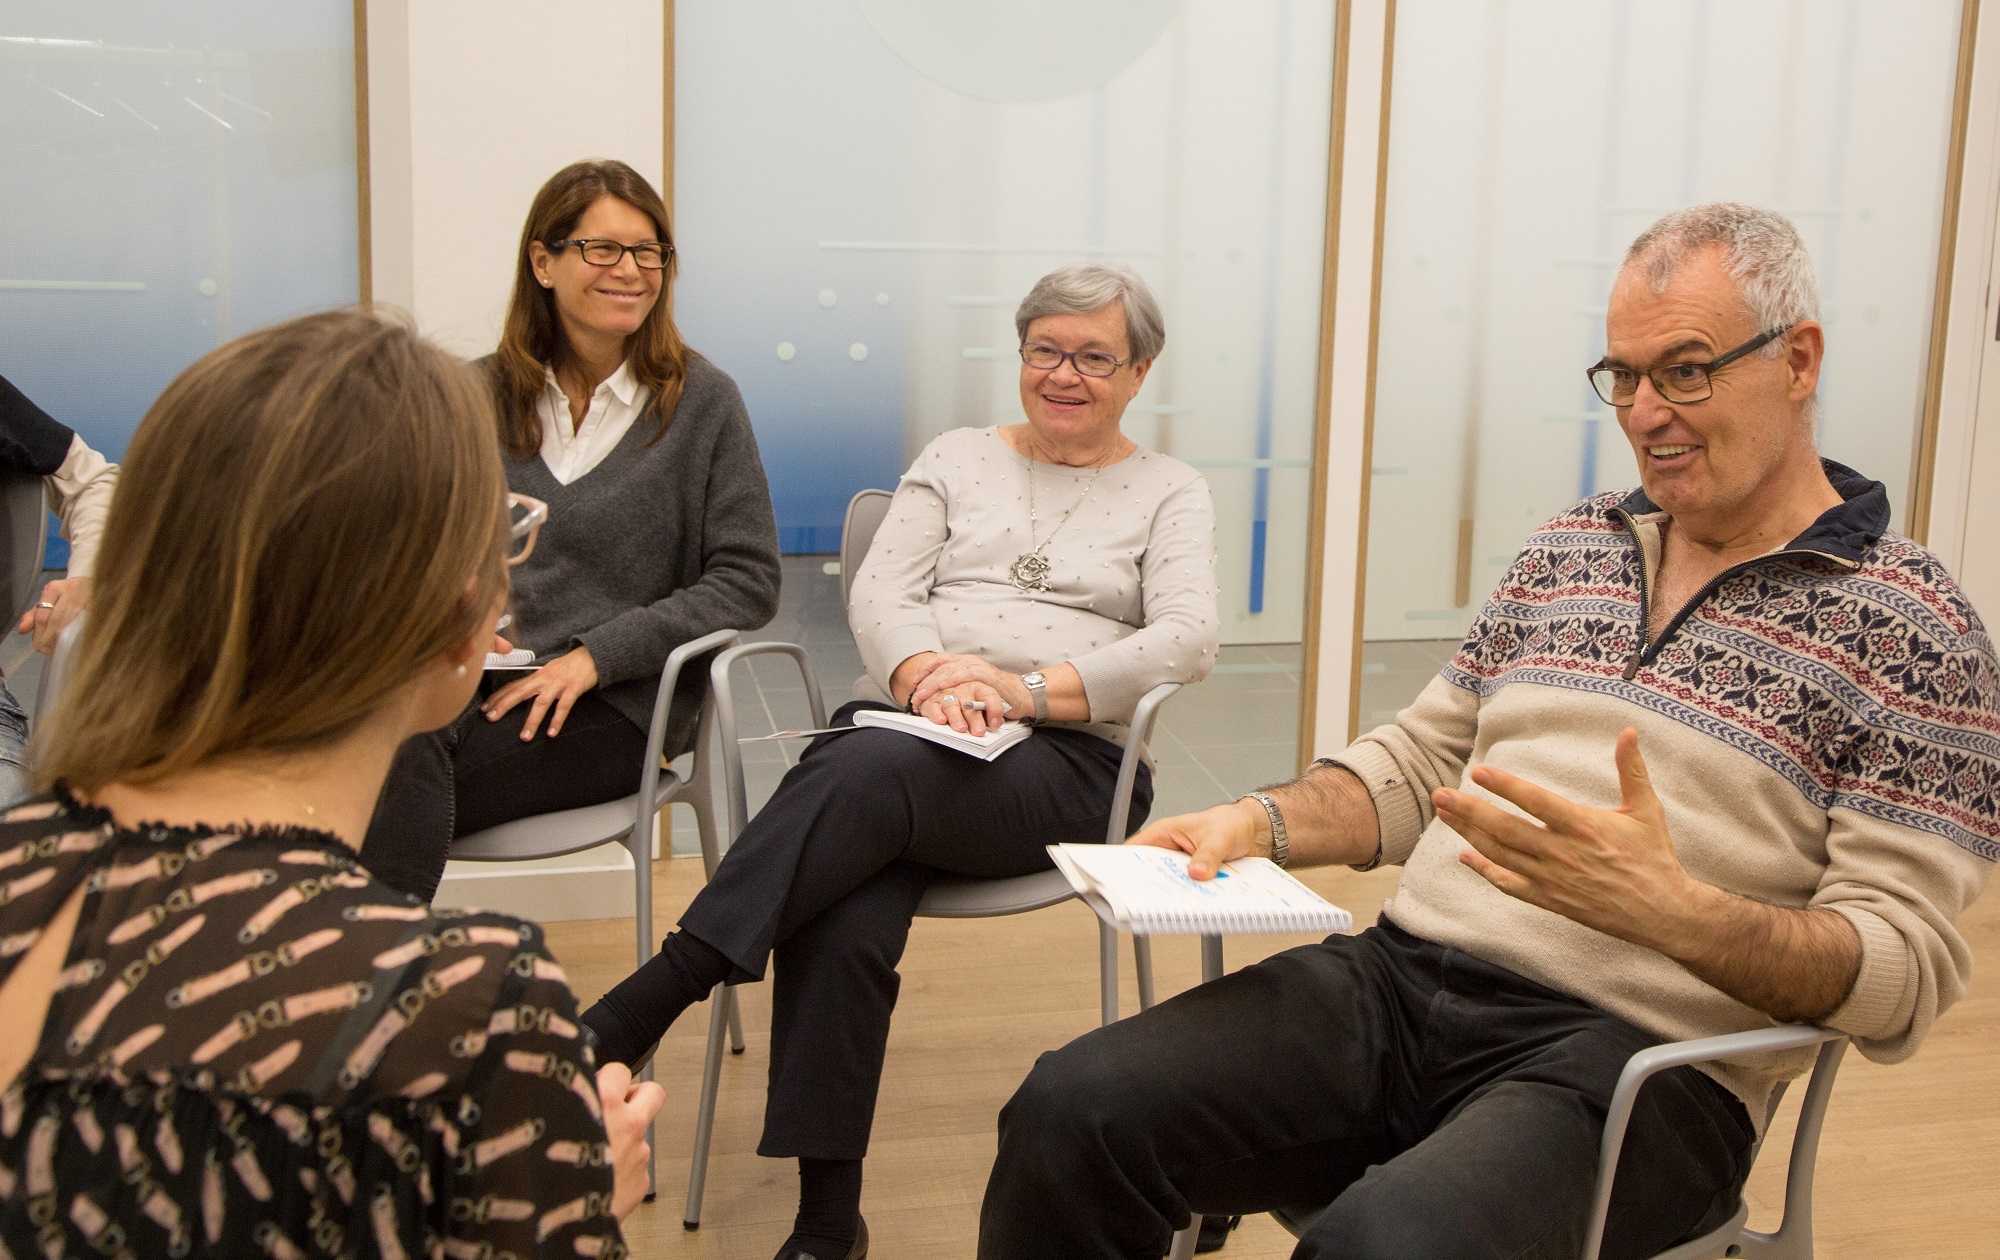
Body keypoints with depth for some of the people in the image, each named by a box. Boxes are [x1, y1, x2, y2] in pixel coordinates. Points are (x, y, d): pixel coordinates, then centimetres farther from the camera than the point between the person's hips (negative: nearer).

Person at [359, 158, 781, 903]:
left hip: (615, 708, -3)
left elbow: (747, 583, -2)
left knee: (412, 769, -31)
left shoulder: (702, 401, 4)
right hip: (476, 677, 3)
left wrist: (594, 655, -11)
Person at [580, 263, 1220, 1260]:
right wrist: (927, 674, -14)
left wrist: (1034, 688, -16)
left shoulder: (1170, 493, 15)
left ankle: (629, 1017, -36)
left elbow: (1187, 638, -2)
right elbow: (879, 591, 9)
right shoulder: (955, 460, 22)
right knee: (840, 929, -31)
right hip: (900, 722, 2)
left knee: (869, 773, -36)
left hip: (1063, 761, -2)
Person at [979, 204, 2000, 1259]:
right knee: (1070, 1113, -18)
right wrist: (1259, 824, 2)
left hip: (1639, 1056, -5)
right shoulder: (1567, 550, 18)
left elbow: (1904, 975, -7)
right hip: (1401, 975, 5)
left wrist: (1666, 907, -25)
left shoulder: (1911, 626, -1)